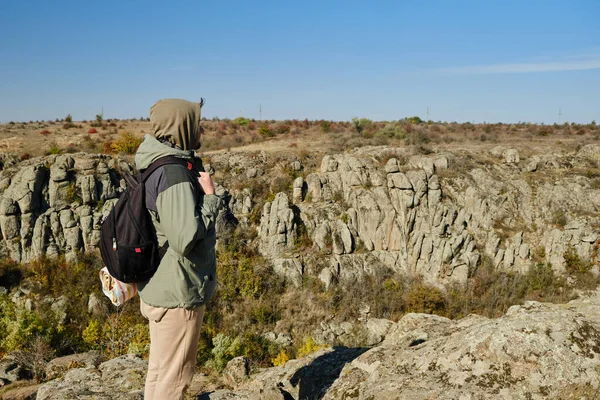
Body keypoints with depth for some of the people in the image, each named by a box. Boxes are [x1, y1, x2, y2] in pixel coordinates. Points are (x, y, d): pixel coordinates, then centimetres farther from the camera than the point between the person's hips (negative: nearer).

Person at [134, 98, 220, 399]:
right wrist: (210, 197, -19)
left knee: (160, 370, 23)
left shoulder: (156, 167, 8)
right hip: (177, 293, -10)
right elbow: (187, 239, -29)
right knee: (174, 375, 6)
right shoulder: (173, 174, -24)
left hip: (159, 288, 10)